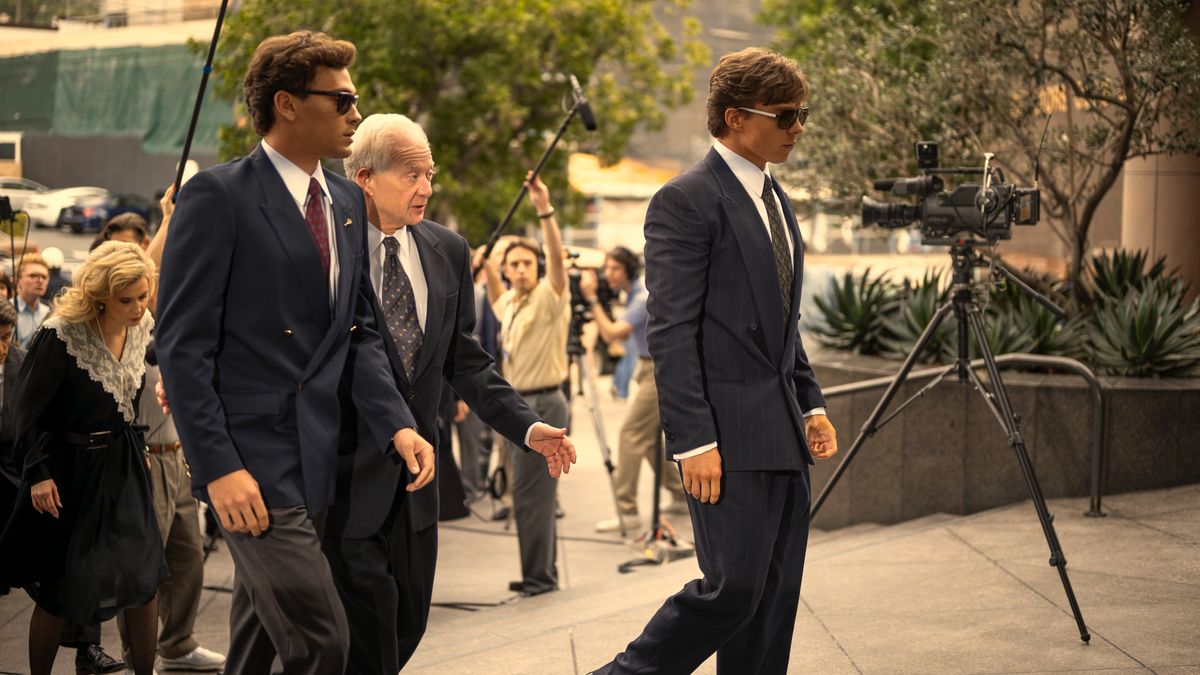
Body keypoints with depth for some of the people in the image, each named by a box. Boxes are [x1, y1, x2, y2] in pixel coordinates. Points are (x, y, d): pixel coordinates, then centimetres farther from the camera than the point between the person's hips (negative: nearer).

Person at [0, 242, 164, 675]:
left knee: (143, 579, 1)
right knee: (57, 590, 4)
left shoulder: (145, 330, -3)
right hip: (70, 468, -5)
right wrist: (37, 473, -17)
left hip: (124, 465, 5)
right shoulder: (62, 335, -20)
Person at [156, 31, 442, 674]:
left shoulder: (347, 202, 13)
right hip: (252, 462, -7)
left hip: (318, 462, 7)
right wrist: (219, 468, -18)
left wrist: (397, 426, -2)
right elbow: (183, 347, -12)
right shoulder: (217, 197, -9)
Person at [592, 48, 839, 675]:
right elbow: (671, 334, -15)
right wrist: (693, 441, -19)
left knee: (775, 599, 9)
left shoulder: (774, 199, 17)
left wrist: (811, 404, 16)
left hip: (784, 434, 9)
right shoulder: (685, 201, -11)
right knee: (734, 586, -10)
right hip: (729, 434, -9)